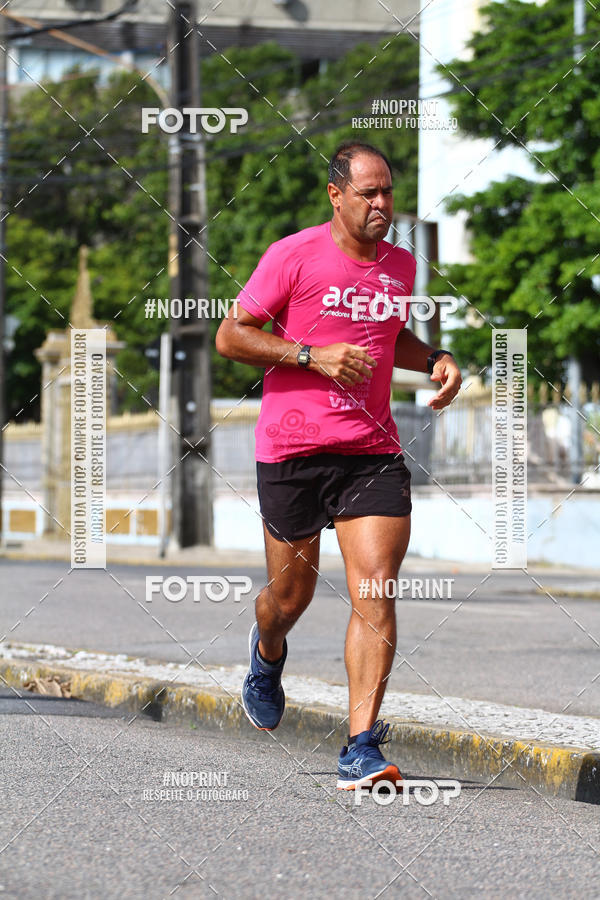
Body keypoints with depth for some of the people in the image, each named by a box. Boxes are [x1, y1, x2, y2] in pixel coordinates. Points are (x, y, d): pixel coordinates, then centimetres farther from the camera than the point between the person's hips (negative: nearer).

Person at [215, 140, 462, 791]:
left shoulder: (400, 263, 12)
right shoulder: (294, 256, -5)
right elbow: (230, 336, -5)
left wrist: (435, 360, 10)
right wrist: (314, 355, -15)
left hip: (373, 454, 3)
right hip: (292, 449, -3)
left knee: (375, 596, -12)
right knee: (291, 595, 10)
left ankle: (362, 749, -13)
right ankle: (267, 654, 48)